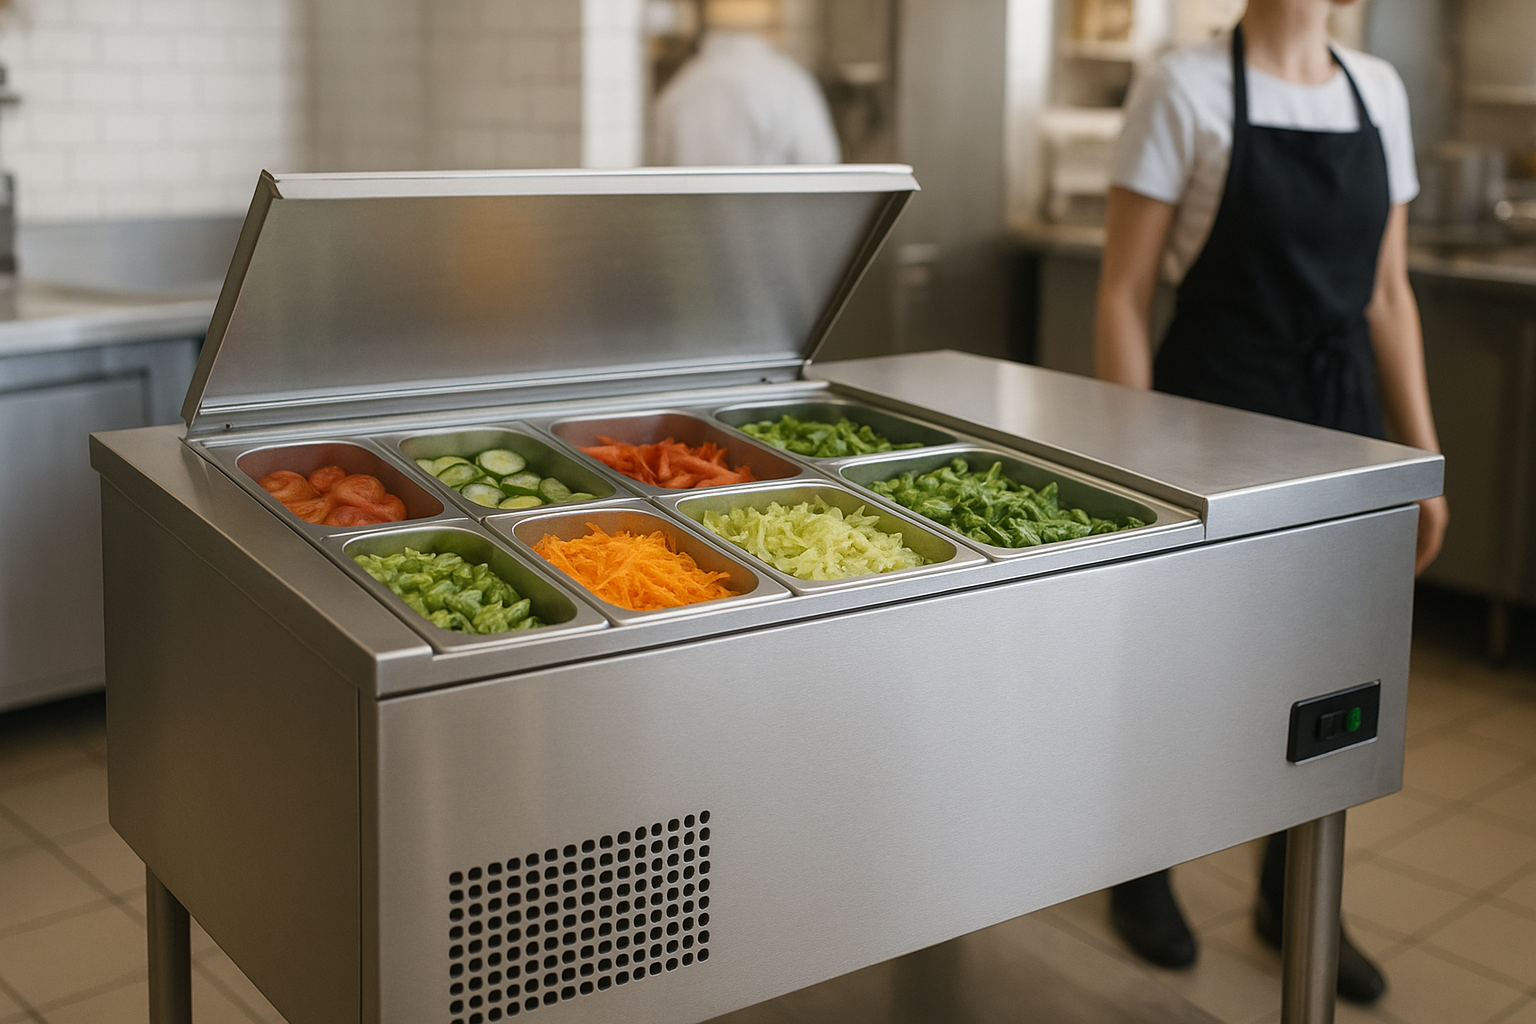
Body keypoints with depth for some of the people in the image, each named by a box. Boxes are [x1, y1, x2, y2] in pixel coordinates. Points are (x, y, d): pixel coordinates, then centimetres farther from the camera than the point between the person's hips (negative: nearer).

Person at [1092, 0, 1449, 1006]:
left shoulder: (1379, 89, 6)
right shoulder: (1188, 86, -9)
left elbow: (1388, 293, 10)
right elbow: (1124, 295, -10)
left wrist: (1423, 457, 7)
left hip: (1341, 421, 5)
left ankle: (1293, 899, 33)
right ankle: (1142, 874, 35)